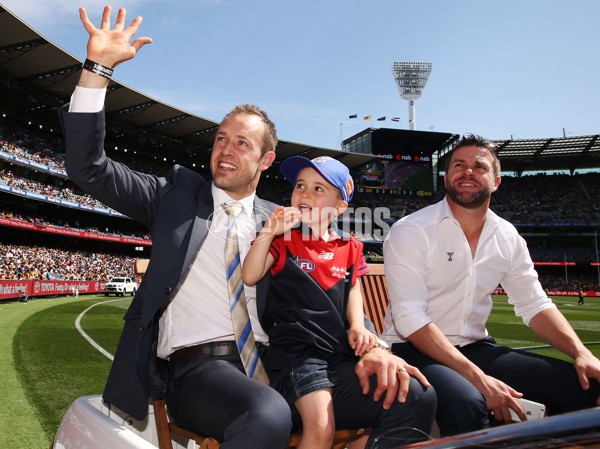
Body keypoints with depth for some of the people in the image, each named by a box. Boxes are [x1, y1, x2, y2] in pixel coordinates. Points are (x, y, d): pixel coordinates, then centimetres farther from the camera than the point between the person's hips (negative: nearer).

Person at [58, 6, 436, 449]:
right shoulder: (178, 193, 11)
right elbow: (90, 169, 4)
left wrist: (369, 345, -10)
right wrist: (98, 66, -4)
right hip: (195, 366, -2)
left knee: (414, 399, -17)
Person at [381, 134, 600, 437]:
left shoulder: (508, 238, 7)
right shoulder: (410, 232, -12)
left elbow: (535, 305, 10)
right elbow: (409, 317, -20)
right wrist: (478, 377, -27)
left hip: (476, 348, 6)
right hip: (417, 350, -5)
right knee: (467, 404, -36)